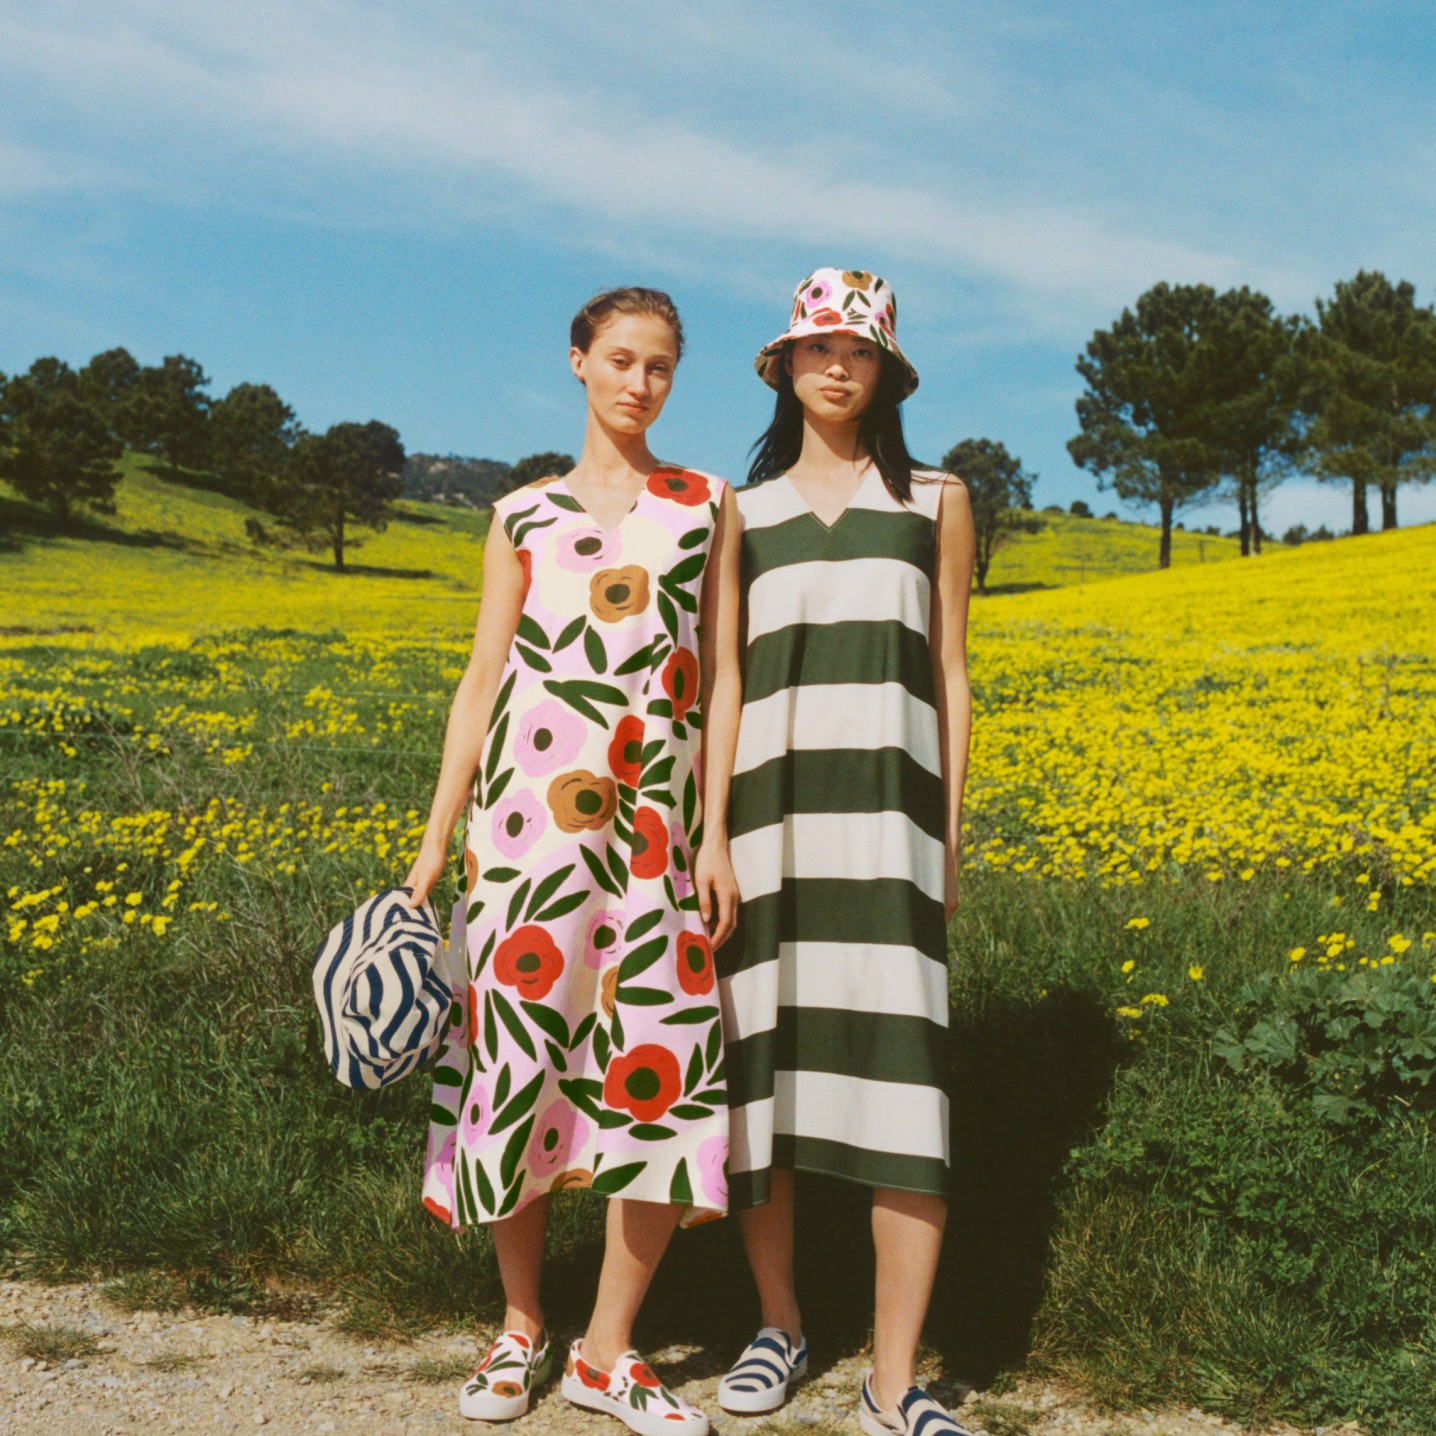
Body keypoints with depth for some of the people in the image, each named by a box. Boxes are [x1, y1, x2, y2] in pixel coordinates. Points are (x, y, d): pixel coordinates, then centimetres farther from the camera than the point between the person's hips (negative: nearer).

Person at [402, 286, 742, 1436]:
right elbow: (483, 682, 8)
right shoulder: (524, 514, 10)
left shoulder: (710, 505, 11)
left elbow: (721, 679, 6)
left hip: (654, 816, 1)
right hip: (529, 811, 0)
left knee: (667, 1069, -4)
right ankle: (521, 1329, 22)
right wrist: (435, 844, 3)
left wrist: (717, 836, -1)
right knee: (518, 1051, 2)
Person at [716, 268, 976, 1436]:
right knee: (759, 1065, 3)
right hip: (767, 810, 2)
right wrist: (706, 829, 3)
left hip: (885, 815, -1)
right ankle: (779, 1325, 22)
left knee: (902, 1078, -8)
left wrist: (949, 835, 4)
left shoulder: (936, 501, 12)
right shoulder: (741, 511, 13)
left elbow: (950, 677, 10)